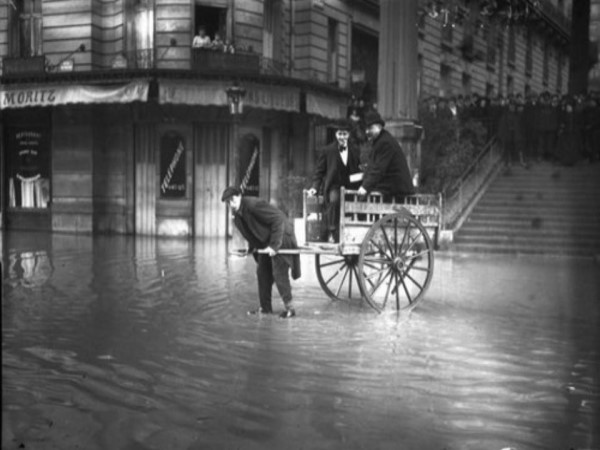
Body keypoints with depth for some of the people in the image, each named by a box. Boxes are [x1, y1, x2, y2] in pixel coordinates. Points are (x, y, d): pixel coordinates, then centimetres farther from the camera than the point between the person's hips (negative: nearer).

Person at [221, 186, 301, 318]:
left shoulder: (253, 204, -26)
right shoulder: (237, 217, 2)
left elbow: (278, 219, -27)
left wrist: (274, 245, -27)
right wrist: (251, 247, 4)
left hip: (281, 238, -9)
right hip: (265, 242, 9)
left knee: (279, 273, -11)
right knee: (262, 272, 8)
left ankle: (290, 308, -2)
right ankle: (265, 307, 17)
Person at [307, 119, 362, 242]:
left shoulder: (356, 150, 11)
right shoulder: (327, 150, 6)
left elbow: (360, 170, 14)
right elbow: (319, 171, 7)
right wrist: (315, 187, -7)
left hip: (350, 186, 2)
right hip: (333, 186, -2)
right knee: (334, 199, -36)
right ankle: (331, 232, -30)